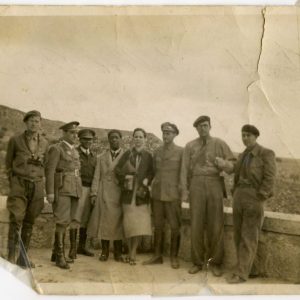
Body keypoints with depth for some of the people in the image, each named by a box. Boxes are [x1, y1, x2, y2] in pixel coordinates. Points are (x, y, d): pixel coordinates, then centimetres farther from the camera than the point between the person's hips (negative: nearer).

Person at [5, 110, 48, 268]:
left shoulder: (45, 143, 5)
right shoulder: (15, 140, -1)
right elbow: (8, 163, 7)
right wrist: (13, 184, 4)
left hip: (37, 186, 3)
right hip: (19, 184, -2)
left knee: (29, 222, 4)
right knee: (16, 220, -12)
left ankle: (23, 258, 12)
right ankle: (11, 257, -6)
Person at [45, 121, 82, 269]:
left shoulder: (75, 151, 20)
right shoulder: (56, 149, -2)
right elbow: (50, 171, -10)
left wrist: (78, 191, 15)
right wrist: (50, 192, -17)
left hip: (75, 189, 7)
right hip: (62, 189, -7)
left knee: (70, 221, 7)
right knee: (62, 221, -10)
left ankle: (56, 253, 16)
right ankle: (60, 256, -6)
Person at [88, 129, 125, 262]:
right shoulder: (101, 158, 15)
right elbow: (96, 177, 10)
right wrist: (94, 193, -1)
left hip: (120, 194, -1)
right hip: (104, 195, 1)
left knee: (118, 221, 1)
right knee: (104, 221, 1)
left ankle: (118, 252, 12)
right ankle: (104, 251, 12)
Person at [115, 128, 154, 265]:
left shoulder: (148, 156, 4)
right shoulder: (127, 153, 5)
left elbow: (151, 173, 5)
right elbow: (117, 169, 2)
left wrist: (146, 180, -13)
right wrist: (124, 177, -13)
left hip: (141, 192, 0)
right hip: (128, 192, 0)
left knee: (138, 223, -3)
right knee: (129, 222, 3)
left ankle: (132, 253, 6)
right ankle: (131, 252, 15)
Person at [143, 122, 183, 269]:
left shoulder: (181, 151, -1)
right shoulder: (157, 151, 11)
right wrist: (149, 182, 5)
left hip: (173, 194, -4)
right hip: (157, 193, 4)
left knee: (175, 226, 2)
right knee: (158, 225, 9)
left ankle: (174, 257, 14)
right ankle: (157, 255, 18)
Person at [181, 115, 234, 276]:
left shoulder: (219, 144, 5)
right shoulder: (190, 146, 9)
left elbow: (232, 166, 3)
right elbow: (185, 169, 7)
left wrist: (225, 164, -20)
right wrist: (184, 190, 0)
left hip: (215, 184, -1)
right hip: (196, 185, 1)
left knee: (216, 225, 2)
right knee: (196, 225, 4)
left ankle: (215, 262, 16)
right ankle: (197, 262, 16)